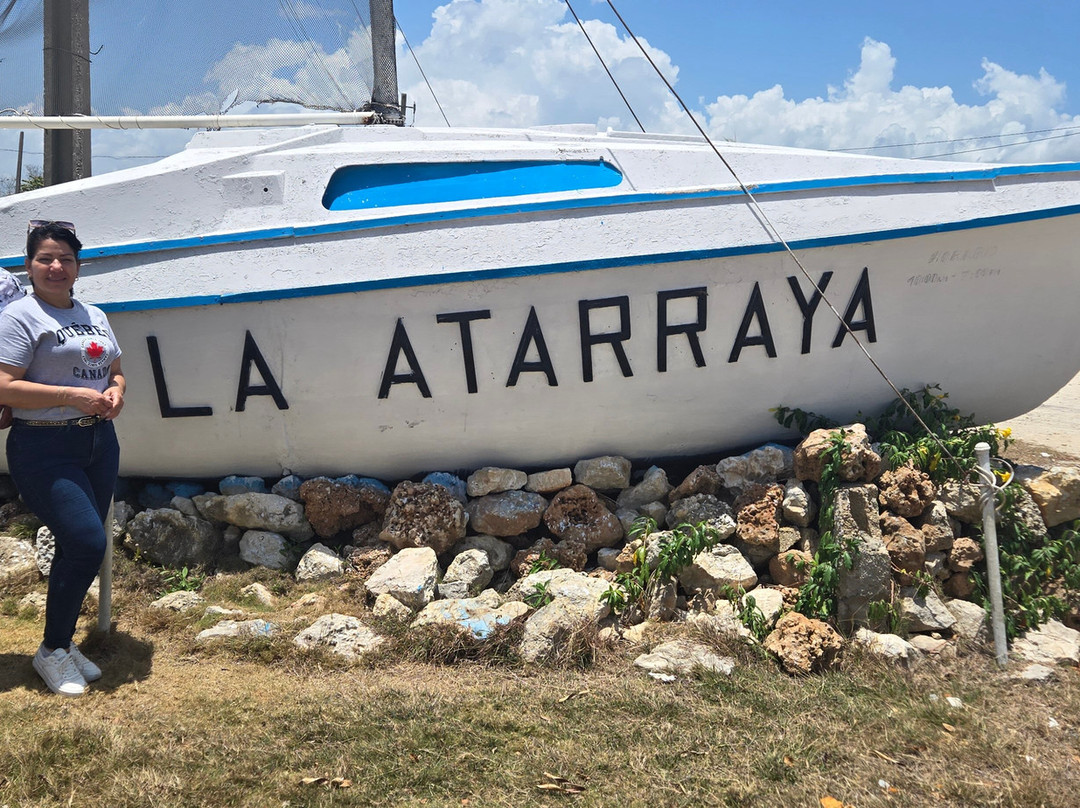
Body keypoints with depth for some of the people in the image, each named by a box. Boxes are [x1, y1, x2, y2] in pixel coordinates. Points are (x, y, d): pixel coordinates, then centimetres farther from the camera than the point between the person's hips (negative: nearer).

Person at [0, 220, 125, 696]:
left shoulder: (95, 316, 15)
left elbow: (116, 371, 24)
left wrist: (114, 394, 1)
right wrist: (74, 395, -19)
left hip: (98, 442, 7)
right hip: (44, 448, -7)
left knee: (79, 549, 10)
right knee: (86, 542, -16)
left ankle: (64, 644, 26)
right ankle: (51, 652, 3)